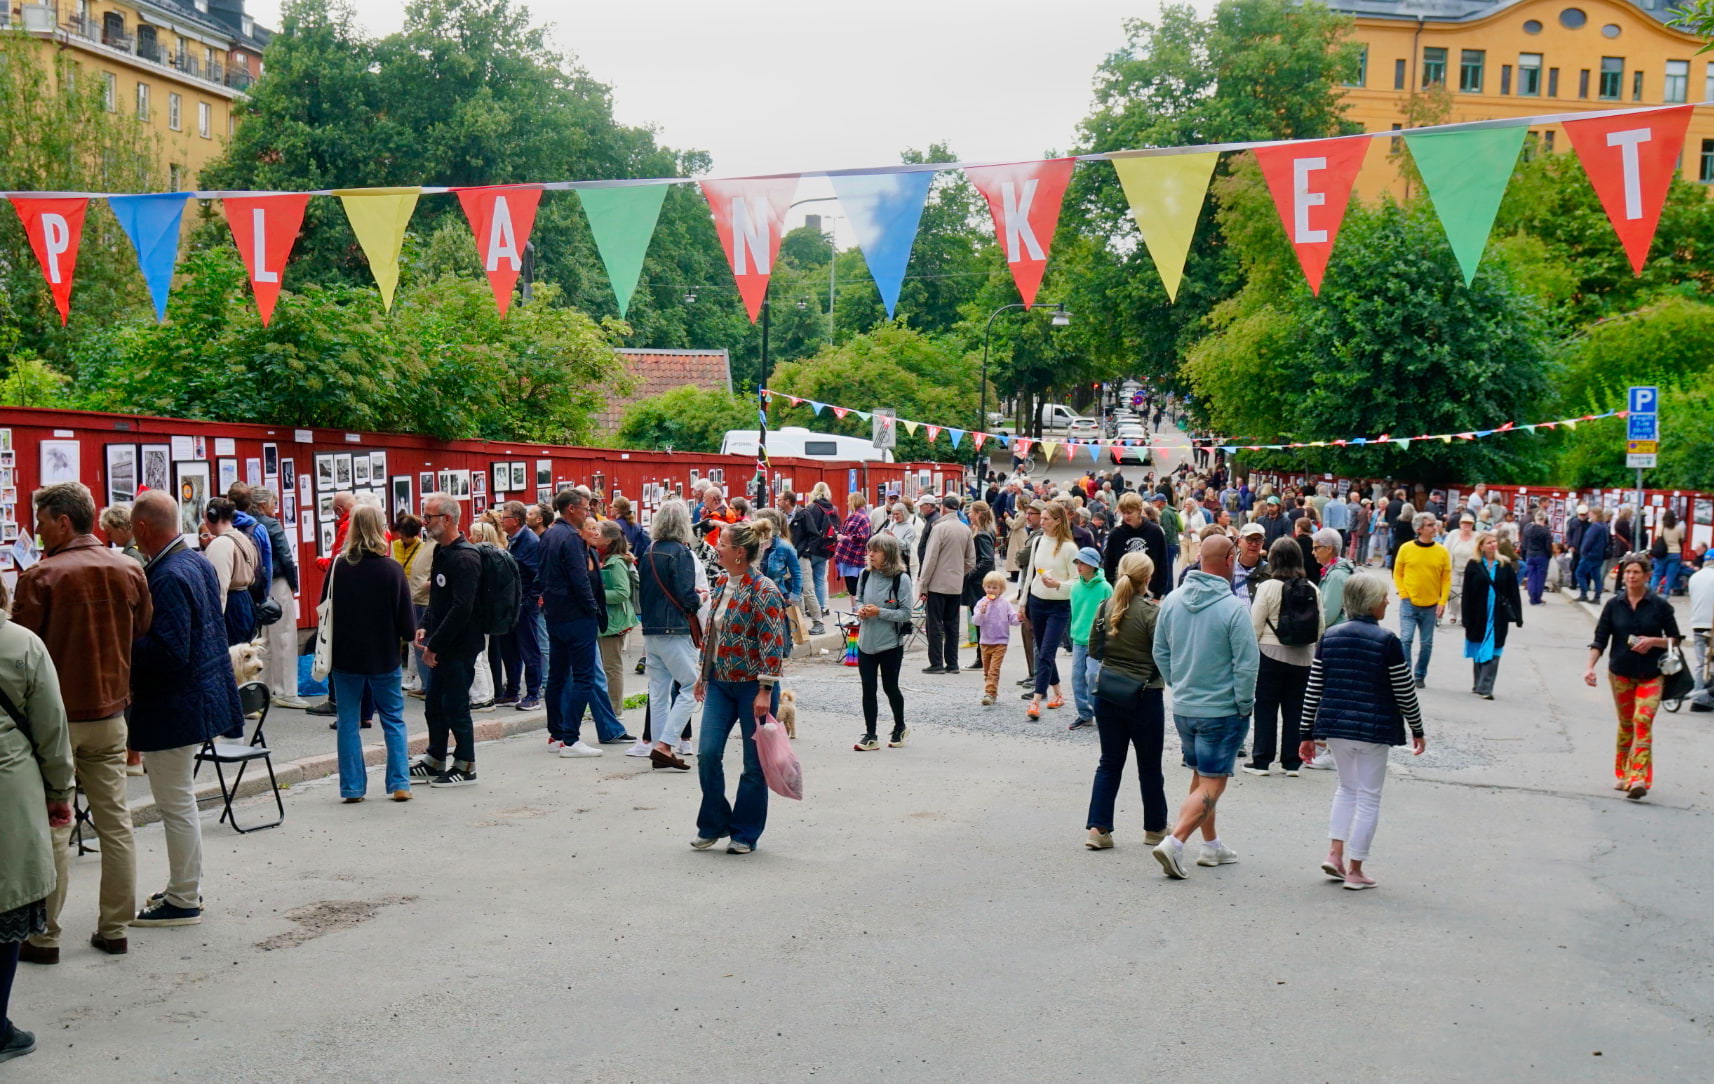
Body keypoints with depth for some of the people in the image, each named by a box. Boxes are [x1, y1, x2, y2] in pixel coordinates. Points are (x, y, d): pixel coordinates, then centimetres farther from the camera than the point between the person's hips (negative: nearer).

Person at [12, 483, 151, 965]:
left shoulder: (41, 576, -14)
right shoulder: (130, 570, 1)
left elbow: (20, 649, -12)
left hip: (55, 717, -4)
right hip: (110, 714, 4)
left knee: (52, 828, 4)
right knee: (115, 821, 10)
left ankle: (45, 936, 10)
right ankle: (114, 928, 16)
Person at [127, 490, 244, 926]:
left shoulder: (167, 578, -23)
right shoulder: (198, 562, 7)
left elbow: (168, 653, -29)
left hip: (171, 709, -10)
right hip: (197, 700, 10)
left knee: (177, 806, 2)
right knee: (181, 802, 20)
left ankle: (183, 902, 12)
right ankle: (186, 887, 32)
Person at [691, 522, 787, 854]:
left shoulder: (763, 590, -15)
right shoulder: (722, 585, 9)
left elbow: (773, 642, -18)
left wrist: (765, 690, -20)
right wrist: (702, 674, 19)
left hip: (752, 686, -7)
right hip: (720, 684, 7)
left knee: (754, 763, 4)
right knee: (708, 753, 0)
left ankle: (745, 833, 16)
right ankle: (713, 825, 16)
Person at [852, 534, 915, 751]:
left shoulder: (901, 579, -12)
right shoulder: (865, 575, 2)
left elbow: (906, 613, -12)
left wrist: (880, 612, -21)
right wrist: (861, 610, -7)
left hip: (891, 643, -4)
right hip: (866, 642, 4)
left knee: (890, 687, 9)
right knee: (868, 688, 4)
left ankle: (900, 728, 31)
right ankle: (870, 735, 13)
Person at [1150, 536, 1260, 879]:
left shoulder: (1172, 601, 0)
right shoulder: (1233, 608, -19)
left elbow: (1160, 653, 9)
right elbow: (1247, 664, -17)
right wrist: (1245, 706, -5)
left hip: (1182, 707, 6)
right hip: (1221, 710, -6)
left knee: (1199, 777, 20)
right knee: (1212, 784, -1)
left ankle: (1211, 845, 30)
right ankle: (1174, 842, -15)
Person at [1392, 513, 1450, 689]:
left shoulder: (1442, 551, 0)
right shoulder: (1406, 548, -3)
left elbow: (1447, 578, 3)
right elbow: (1397, 573, 3)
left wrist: (1442, 602, -4)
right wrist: (1403, 595, -6)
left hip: (1431, 606, 2)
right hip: (1409, 604, -2)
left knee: (1426, 643, 8)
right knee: (1406, 639, -10)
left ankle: (1420, 676, 22)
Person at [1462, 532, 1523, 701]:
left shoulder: (1506, 565, 1)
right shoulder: (1474, 565, -1)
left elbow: (1513, 592, 2)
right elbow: (1467, 593, -2)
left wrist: (1517, 615, -2)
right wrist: (1467, 619, -6)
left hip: (1498, 615, 0)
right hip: (1479, 615, 0)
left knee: (1492, 652, -3)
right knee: (1479, 649, 12)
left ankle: (1485, 687, -4)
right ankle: (1479, 684, 23)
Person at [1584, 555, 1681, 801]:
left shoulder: (1660, 605, -3)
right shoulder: (1614, 605, 1)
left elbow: (1675, 638, 3)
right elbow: (1600, 639, 1)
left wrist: (1653, 641, -15)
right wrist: (1590, 667, -11)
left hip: (1651, 674, -2)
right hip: (1620, 672, 2)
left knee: (1643, 721, -16)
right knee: (1626, 724, 10)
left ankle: (1638, 778, -21)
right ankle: (1622, 774, 24)